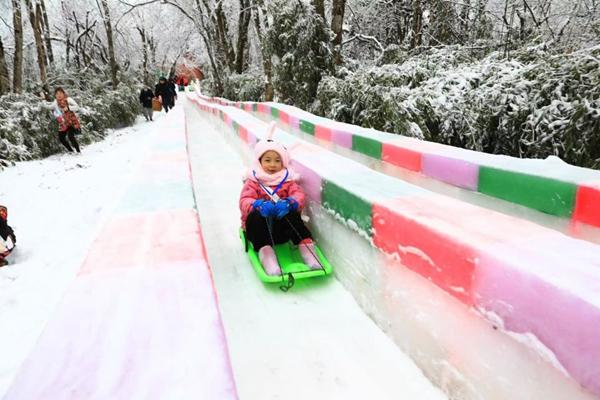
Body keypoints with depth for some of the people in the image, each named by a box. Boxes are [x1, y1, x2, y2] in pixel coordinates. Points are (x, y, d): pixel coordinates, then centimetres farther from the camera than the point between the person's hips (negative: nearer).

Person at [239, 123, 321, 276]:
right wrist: (259, 205, -34)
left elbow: (299, 195, -6)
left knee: (292, 214, -29)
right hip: (258, 224, -1)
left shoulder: (287, 180, 10)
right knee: (256, 215, -34)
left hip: (282, 225, 1)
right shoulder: (253, 181, 5)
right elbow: (244, 201, -10)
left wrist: (289, 203, -31)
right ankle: (266, 253, -44)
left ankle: (306, 246, -29)